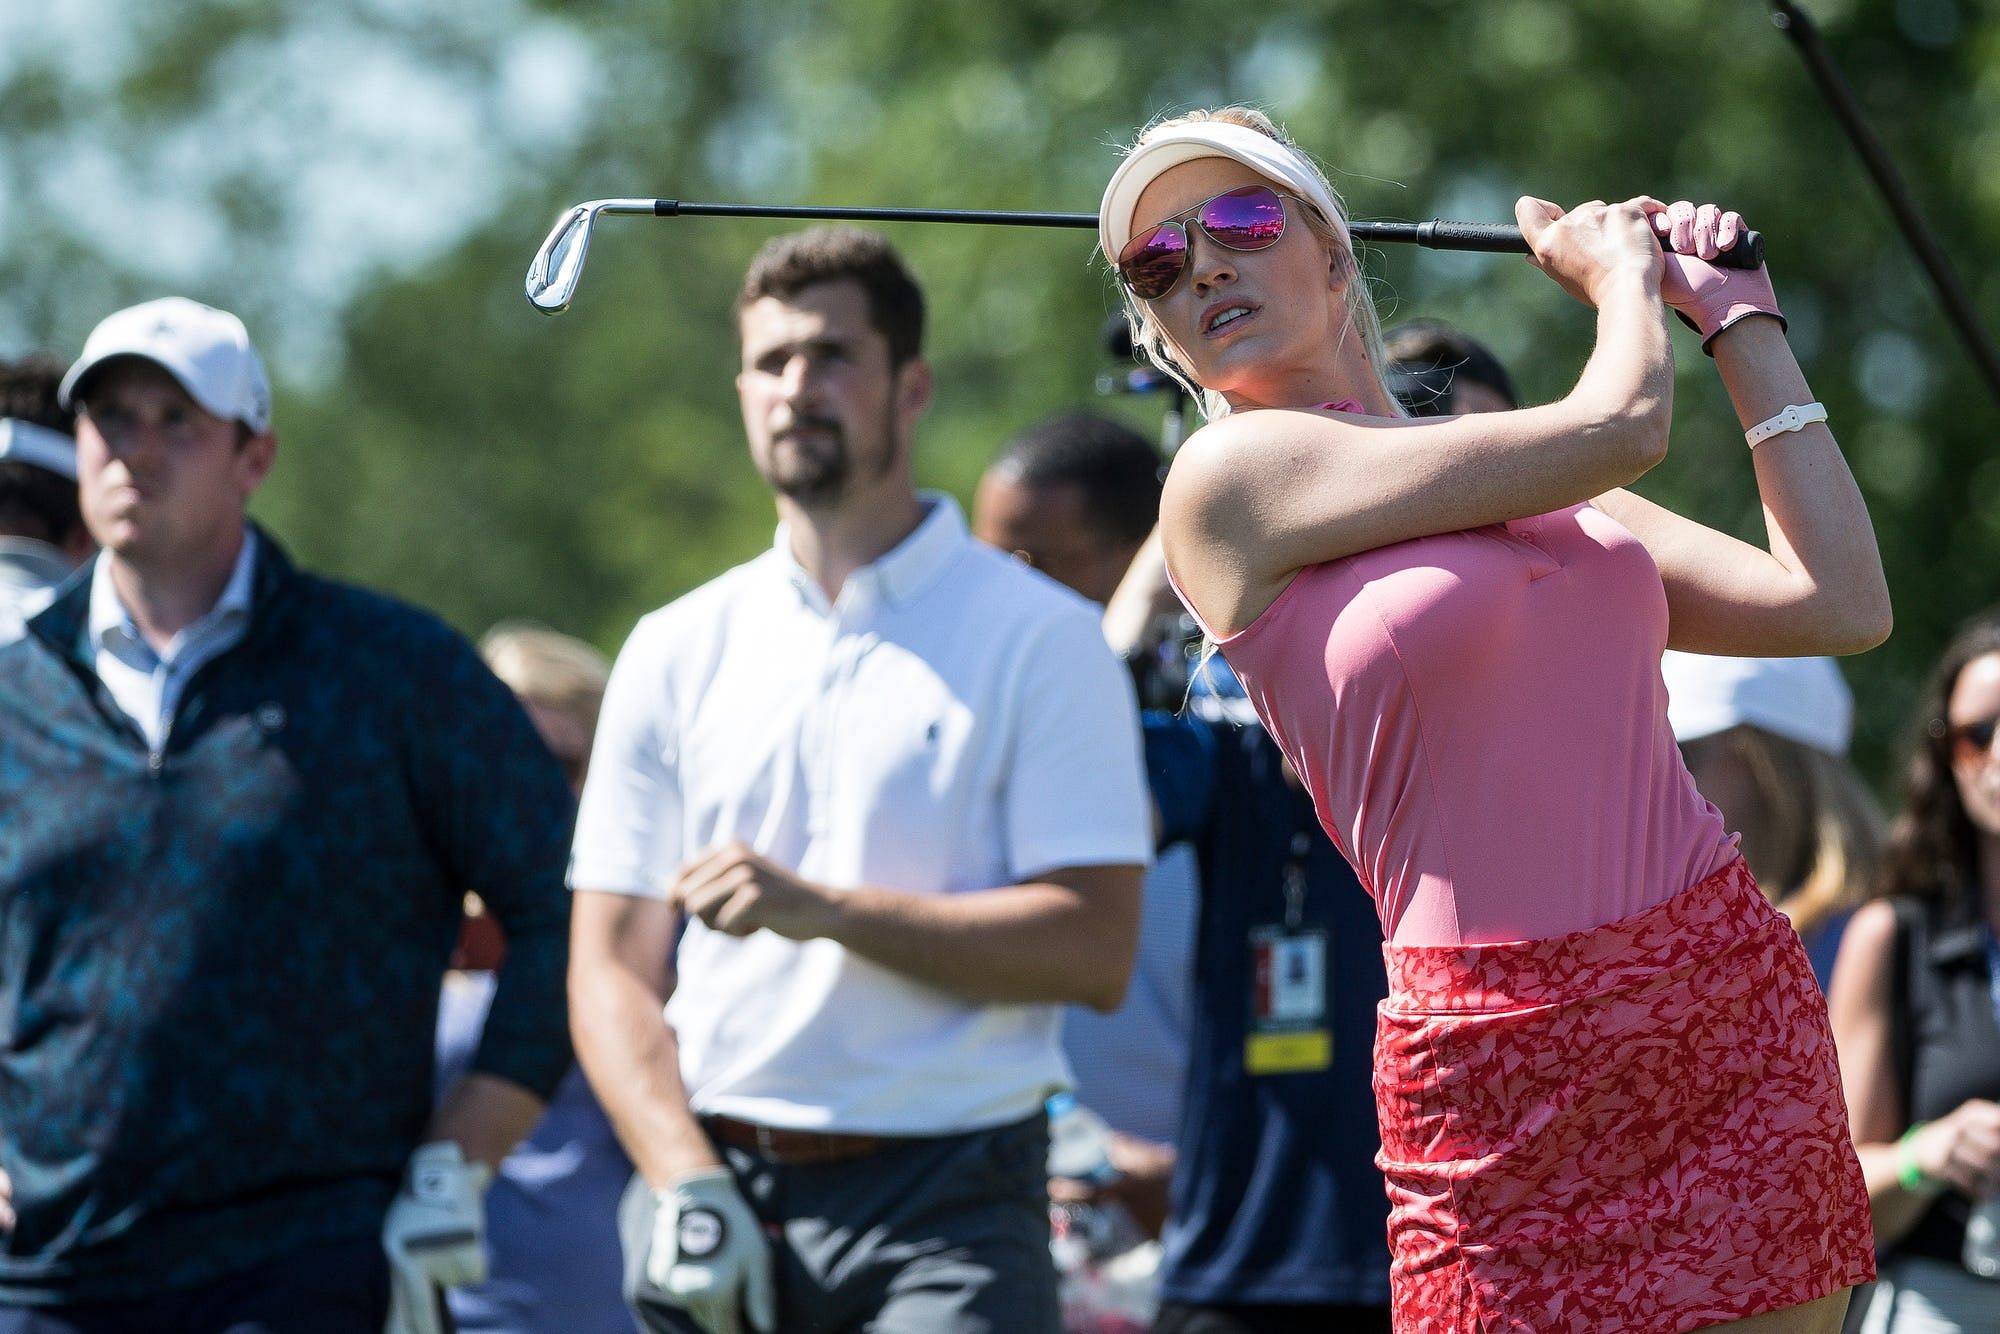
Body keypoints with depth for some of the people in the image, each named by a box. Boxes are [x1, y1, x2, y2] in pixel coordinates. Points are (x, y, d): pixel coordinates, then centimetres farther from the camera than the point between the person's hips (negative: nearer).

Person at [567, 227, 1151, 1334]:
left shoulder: (1040, 639, 2)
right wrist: (687, 1186, -6)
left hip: (947, 1203, -4)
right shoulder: (675, 653, 13)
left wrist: (824, 908, -14)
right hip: (715, 1178, 4)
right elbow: (612, 965, 10)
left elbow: (1093, 951, -6)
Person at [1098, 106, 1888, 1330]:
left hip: (1746, 1010, 5)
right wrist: (1619, 273, 13)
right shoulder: (1233, 477, -4)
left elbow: (1842, 605, 10)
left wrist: (1738, 316, 17)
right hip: (1512, 1075, -5)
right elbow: (1619, 427, -8)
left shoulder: (1543, 485, 16)